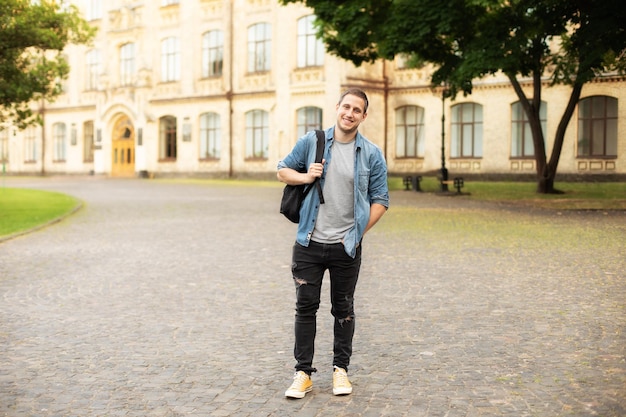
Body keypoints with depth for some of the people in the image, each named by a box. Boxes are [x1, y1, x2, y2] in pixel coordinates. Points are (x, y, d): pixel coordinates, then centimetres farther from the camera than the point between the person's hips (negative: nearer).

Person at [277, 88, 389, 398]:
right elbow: (282, 171, 10)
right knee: (305, 307, 5)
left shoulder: (371, 154, -1)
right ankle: (303, 373, 15)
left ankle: (340, 369, 26)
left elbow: (380, 200, 2)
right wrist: (305, 177, -10)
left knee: (343, 310, 12)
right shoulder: (311, 142, 1)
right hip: (309, 244, 1)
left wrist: (359, 232, -7)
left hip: (346, 247, 0)